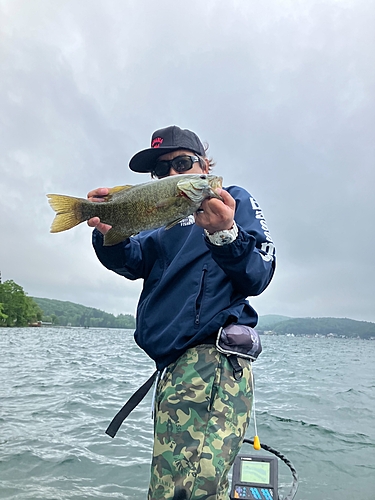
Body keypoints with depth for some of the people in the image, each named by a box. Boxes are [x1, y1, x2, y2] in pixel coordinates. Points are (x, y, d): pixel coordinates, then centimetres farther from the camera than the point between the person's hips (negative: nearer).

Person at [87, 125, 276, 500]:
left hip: (212, 360, -8)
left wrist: (225, 234, -27)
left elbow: (257, 278, -10)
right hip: (173, 367, 8)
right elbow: (132, 262, 2)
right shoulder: (166, 224, 20)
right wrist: (109, 233, -18)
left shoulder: (235, 200, 2)